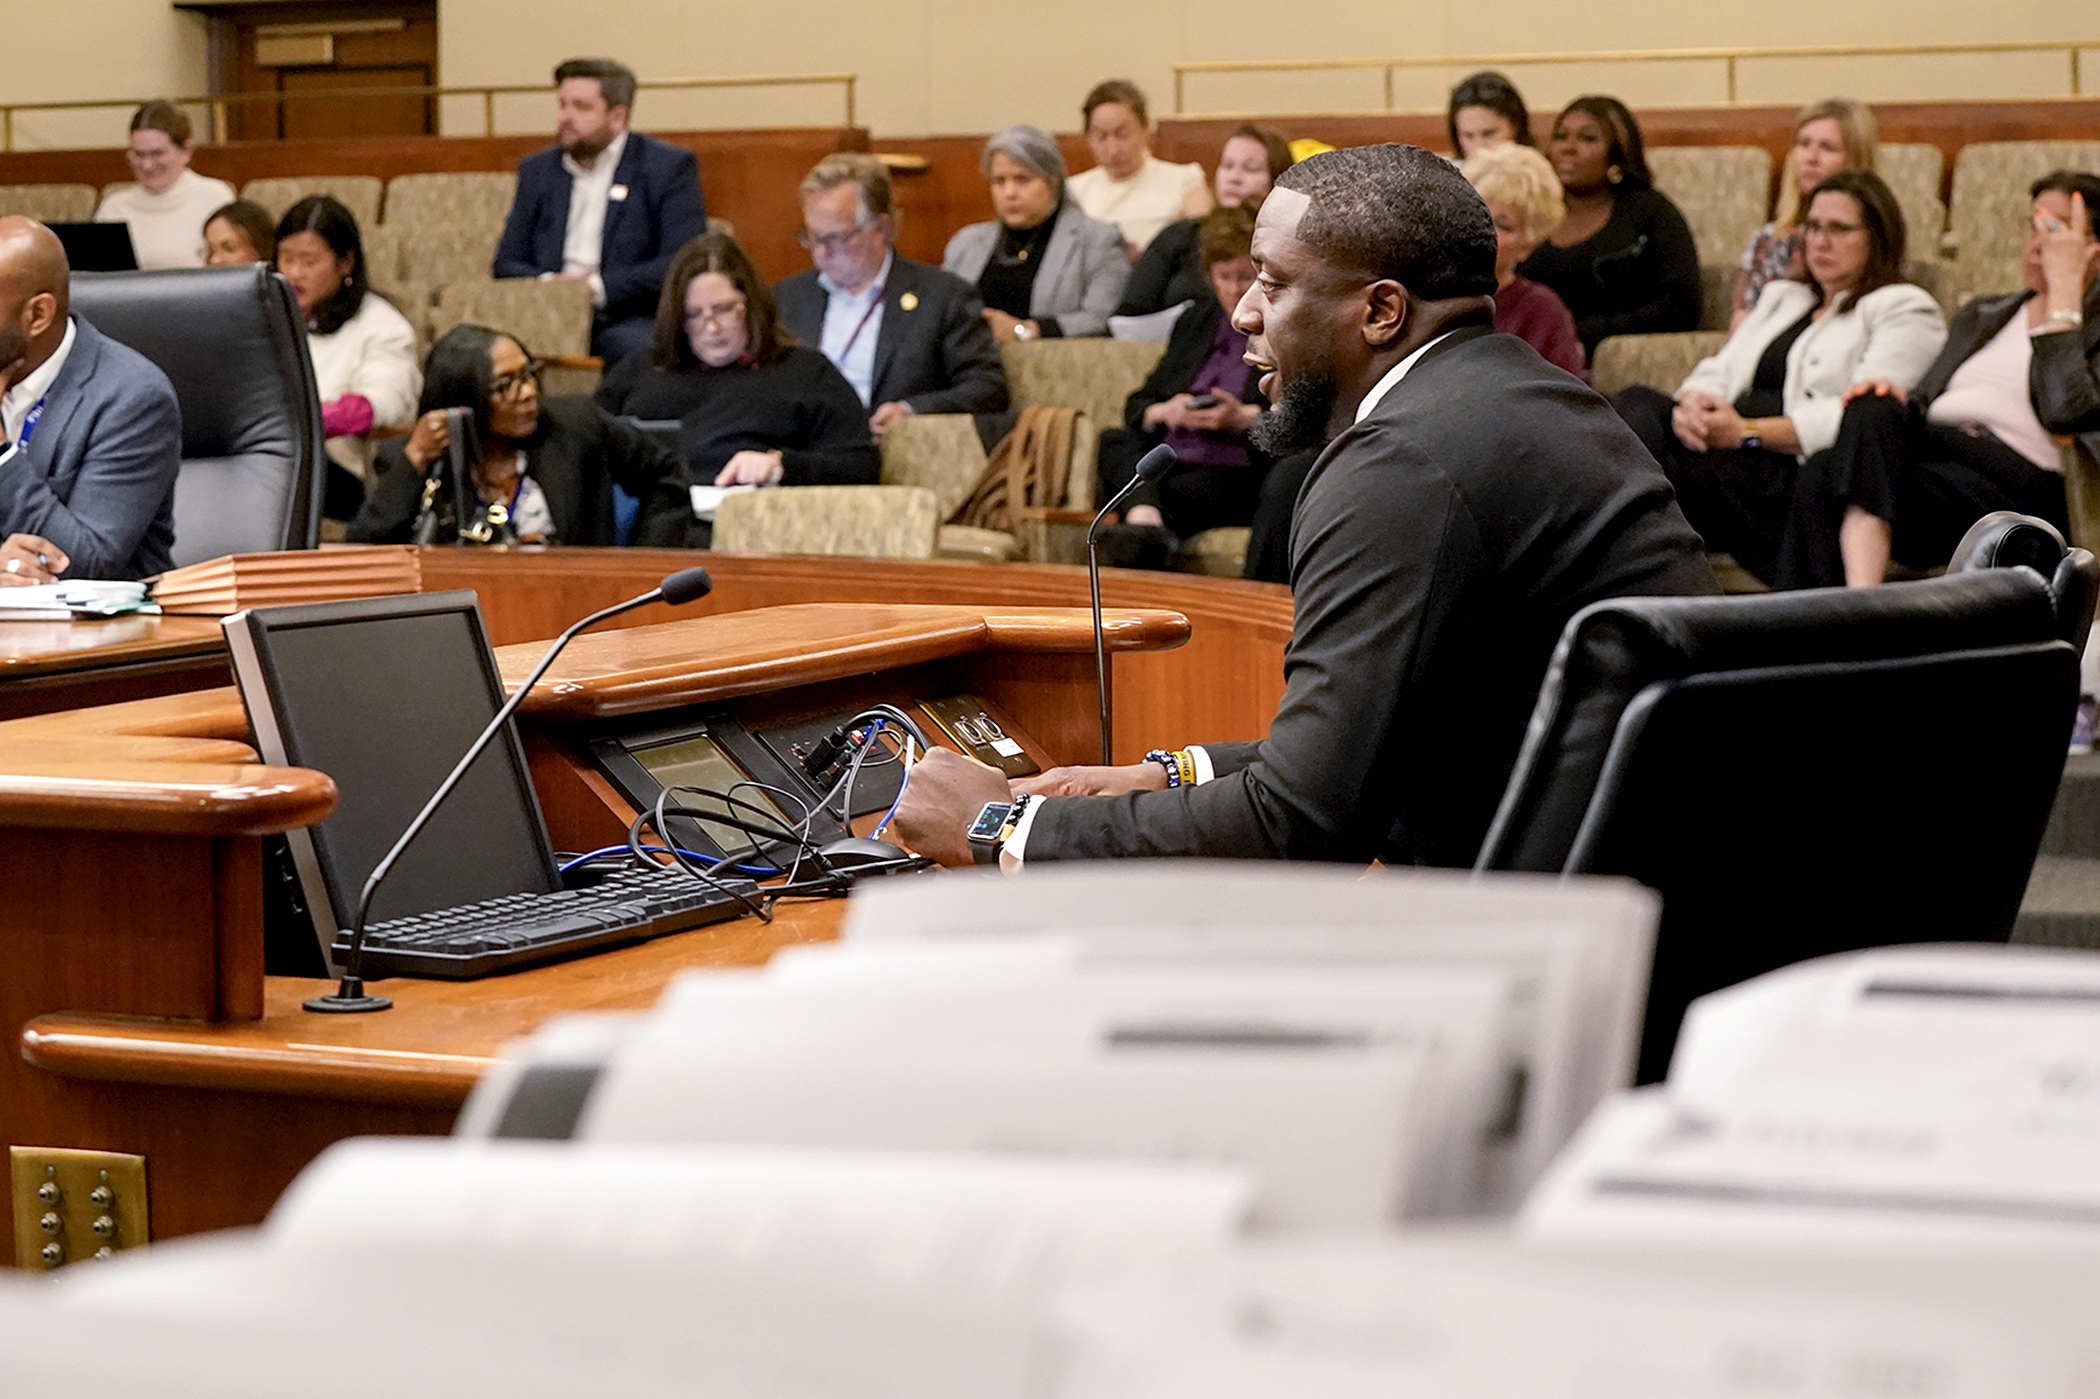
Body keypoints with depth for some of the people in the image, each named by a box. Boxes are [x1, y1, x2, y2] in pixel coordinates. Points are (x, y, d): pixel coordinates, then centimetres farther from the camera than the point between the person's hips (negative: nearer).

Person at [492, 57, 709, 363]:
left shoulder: (670, 166, 4)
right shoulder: (536, 169, 19)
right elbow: (508, 262, 16)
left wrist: (600, 285, -17)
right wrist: (548, 283, -8)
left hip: (629, 318, -3)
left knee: (634, 345, -38)